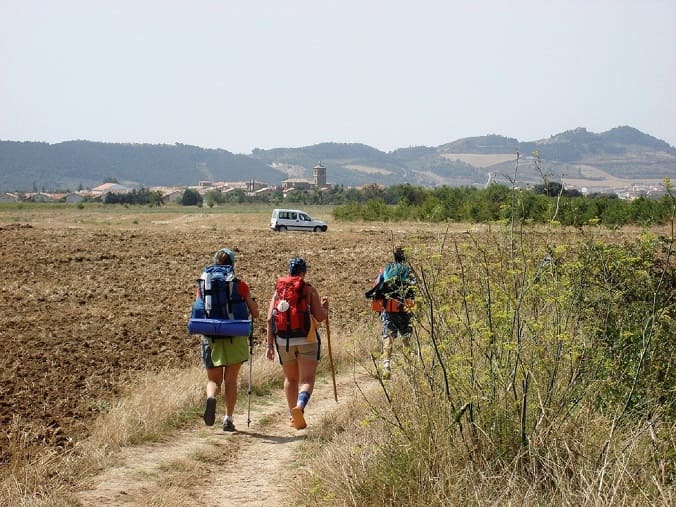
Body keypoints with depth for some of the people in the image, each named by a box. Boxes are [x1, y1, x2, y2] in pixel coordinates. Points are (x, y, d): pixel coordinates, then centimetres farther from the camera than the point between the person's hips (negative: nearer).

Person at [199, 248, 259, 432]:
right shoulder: (240, 286, -4)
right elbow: (255, 313, 2)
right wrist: (252, 302, 22)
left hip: (211, 338, 1)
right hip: (235, 339, -1)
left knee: (213, 380, 12)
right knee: (230, 380, 11)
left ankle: (211, 398, -20)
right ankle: (229, 419, 7)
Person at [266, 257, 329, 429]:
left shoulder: (278, 291, 7)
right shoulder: (310, 290, -2)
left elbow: (270, 319, 1)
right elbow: (320, 317, -6)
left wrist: (270, 345, 5)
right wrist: (325, 307, 16)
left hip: (283, 341, 3)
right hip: (306, 340, -3)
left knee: (290, 379, 20)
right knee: (307, 380, -5)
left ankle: (293, 416, 25)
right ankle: (300, 407, -32)